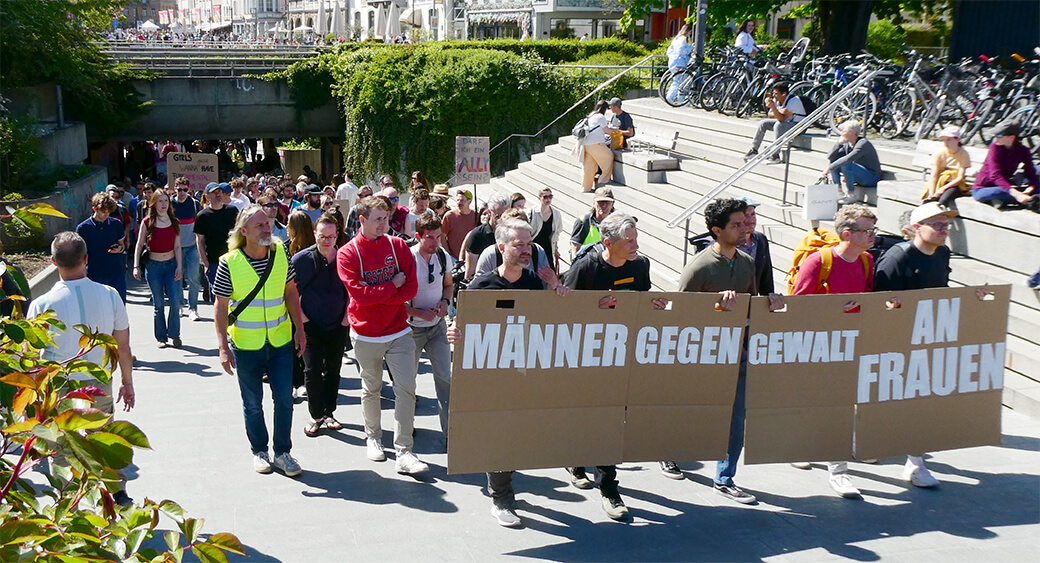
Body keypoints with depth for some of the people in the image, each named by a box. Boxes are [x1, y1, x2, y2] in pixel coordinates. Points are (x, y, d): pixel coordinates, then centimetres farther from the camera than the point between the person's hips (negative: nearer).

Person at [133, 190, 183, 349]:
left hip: (171, 264, 2)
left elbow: (177, 247, 4)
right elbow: (139, 245, 1)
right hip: (153, 266, -2)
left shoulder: (174, 222, 4)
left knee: (175, 302, -5)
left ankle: (174, 334, 13)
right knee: (158, 304, 4)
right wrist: (136, 266, -6)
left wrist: (179, 266, -4)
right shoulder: (147, 222, -3)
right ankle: (161, 337, 16)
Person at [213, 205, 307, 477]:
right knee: (252, 404, 10)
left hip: (281, 342, 2)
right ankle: (259, 451, 28)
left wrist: (300, 329, 6)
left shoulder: (280, 254, -2)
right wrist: (223, 347, -11)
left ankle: (283, 452, 20)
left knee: (284, 399, 4)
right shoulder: (229, 263, -12)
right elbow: (221, 307, -7)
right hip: (246, 345, -2)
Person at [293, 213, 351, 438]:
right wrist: (301, 318, -6)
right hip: (311, 327, -2)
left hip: (338, 326, 2)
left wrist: (347, 317, 2)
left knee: (333, 370, 12)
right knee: (312, 371, -1)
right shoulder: (301, 259, -9)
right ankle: (316, 416, 13)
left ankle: (329, 412, 26)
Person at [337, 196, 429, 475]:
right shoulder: (347, 253, -7)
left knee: (406, 389, -6)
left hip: (399, 332, 1)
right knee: (371, 389, 14)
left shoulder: (398, 246, 0)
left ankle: (404, 452, -2)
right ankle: (373, 436, 36)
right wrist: (392, 286, -12)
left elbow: (411, 288, -5)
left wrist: (377, 296, -15)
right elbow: (359, 294, -18)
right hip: (367, 336, -1)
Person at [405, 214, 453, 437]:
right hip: (412, 328, -3)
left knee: (445, 376, -4)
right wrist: (420, 313, -22)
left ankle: (449, 429, 5)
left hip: (438, 326, 3)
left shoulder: (443, 256, -3)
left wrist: (445, 301, -6)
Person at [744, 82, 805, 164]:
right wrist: (778, 113, -20)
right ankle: (754, 150, 4)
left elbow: (782, 119, -33)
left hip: (798, 125, -8)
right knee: (763, 123, -2)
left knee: (778, 125, -34)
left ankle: (776, 155, -33)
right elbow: (770, 115, 0)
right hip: (785, 122, 8)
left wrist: (773, 107, -41)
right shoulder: (776, 99, -3)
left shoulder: (793, 101, -26)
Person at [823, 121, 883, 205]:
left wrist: (828, 168, -32)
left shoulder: (863, 143, -22)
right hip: (859, 176, 8)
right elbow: (830, 157, 2)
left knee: (846, 164, -32)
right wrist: (839, 143, -10)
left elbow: (847, 159, -35)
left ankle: (851, 195, -22)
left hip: (872, 177, -8)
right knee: (833, 161, -1)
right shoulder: (848, 144, 4)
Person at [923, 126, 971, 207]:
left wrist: (943, 188, -24)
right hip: (938, 182, 2)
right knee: (928, 200, -30)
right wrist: (931, 194, -23)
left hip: (953, 184, -2)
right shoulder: (939, 153, 0)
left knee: (943, 200, -34)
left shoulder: (963, 154, -4)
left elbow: (960, 178, -10)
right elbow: (933, 176, -8)